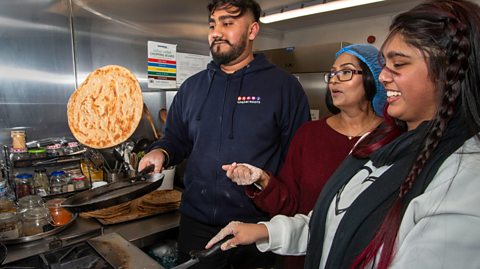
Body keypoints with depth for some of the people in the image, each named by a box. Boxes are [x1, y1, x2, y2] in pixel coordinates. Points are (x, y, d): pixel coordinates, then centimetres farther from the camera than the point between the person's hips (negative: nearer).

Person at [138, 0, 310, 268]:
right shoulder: (192, 87, 6)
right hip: (196, 221, 4)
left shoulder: (283, 85, -7)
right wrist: (161, 152, -9)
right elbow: (176, 139, 13)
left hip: (258, 224, -2)